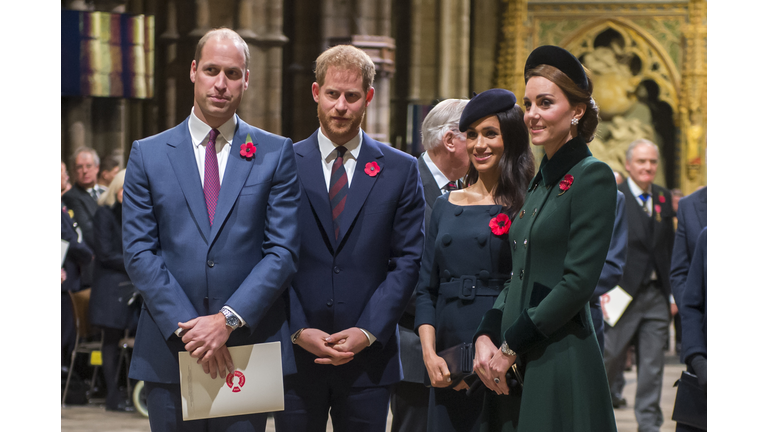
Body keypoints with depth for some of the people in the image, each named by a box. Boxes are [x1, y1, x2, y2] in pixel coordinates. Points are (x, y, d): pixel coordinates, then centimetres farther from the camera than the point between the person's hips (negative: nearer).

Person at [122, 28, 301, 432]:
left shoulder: (275, 153, 6)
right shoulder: (148, 154, 7)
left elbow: (283, 250, -1)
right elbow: (138, 251, 0)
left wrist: (228, 320, -13)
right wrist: (186, 326, -11)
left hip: (248, 350, -1)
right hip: (168, 353, 1)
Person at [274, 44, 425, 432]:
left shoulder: (400, 170, 6)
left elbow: (407, 261, 2)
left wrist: (368, 332, -8)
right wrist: (298, 331, -9)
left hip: (367, 357, 0)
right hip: (296, 356, 0)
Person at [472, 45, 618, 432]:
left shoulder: (592, 176, -9)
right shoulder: (541, 180, 16)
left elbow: (578, 281, -16)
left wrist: (511, 346, -13)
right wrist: (485, 337, 1)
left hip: (561, 363, -8)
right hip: (516, 367, 8)